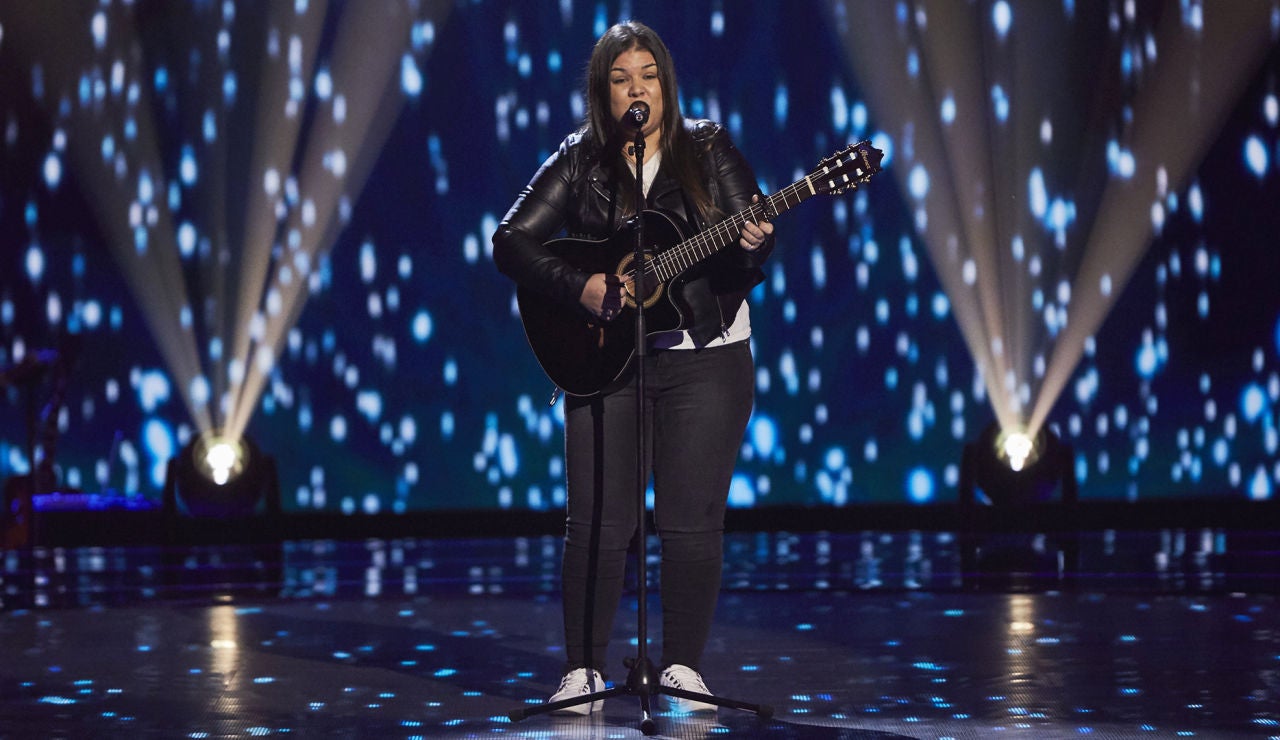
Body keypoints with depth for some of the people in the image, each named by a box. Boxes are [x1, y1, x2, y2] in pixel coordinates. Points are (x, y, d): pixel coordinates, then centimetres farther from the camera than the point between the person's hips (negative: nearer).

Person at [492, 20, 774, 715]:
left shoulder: (708, 150, 4)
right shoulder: (578, 163, 3)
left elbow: (751, 244, 0)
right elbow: (511, 241, -2)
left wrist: (751, 246, -24)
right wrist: (581, 287, -16)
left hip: (705, 356, 0)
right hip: (604, 358, 0)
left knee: (692, 520, -1)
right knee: (597, 521, -1)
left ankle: (682, 665, 11)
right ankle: (582, 669, 9)